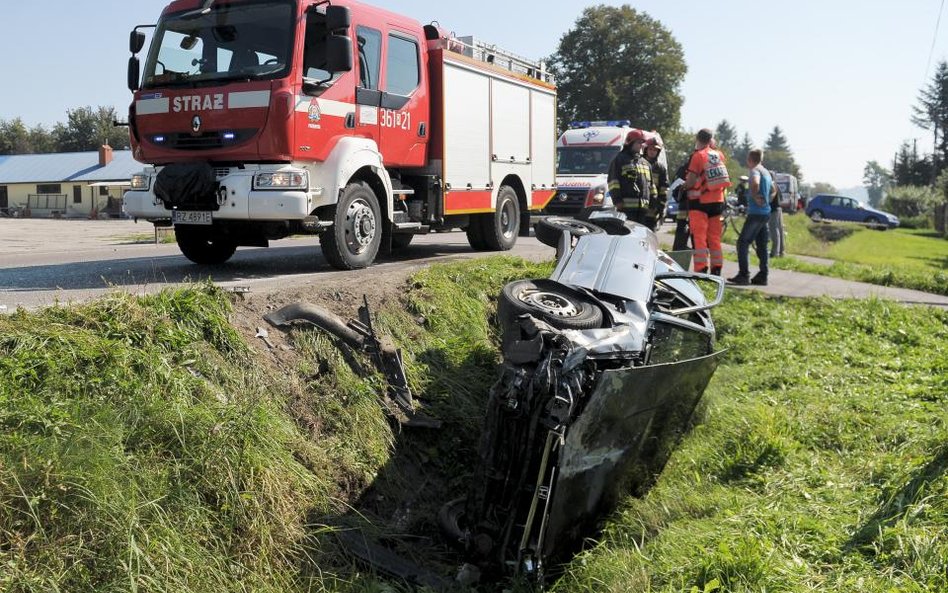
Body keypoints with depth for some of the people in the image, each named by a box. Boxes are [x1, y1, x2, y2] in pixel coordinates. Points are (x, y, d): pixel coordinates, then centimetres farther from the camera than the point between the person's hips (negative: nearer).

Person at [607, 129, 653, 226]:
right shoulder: (620, 159, 4)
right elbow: (613, 181, -4)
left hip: (644, 207, 7)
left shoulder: (646, 163, 25)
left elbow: (651, 184, 26)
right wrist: (617, 200, -12)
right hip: (627, 206, -7)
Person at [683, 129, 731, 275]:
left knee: (699, 238, -4)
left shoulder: (698, 155, -10)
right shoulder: (719, 154, 8)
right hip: (718, 201, 6)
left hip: (700, 202, -6)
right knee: (715, 238, 12)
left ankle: (701, 271, -9)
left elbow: (691, 181, -12)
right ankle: (716, 271, 14)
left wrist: (684, 186, 7)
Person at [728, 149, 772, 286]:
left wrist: (755, 197, -18)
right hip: (766, 212, 9)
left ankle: (743, 276, -11)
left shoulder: (754, 170, -10)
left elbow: (755, 183, -31)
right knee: (762, 246, 10)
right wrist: (765, 200, 16)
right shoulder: (767, 172, 19)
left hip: (756, 212, -9)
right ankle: (762, 277, 11)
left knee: (742, 243, -6)